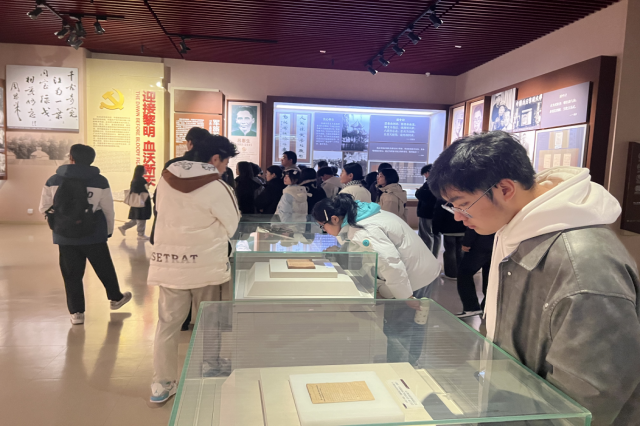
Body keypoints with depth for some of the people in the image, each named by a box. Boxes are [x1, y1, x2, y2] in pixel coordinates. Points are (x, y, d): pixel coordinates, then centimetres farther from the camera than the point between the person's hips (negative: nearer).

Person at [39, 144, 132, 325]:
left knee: (72, 275, 11)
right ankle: (116, 298, 36)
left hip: (65, 237, 1)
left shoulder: (53, 180, -3)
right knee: (105, 269, 18)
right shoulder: (100, 181, -7)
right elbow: (108, 210, -3)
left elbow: (44, 208, 5)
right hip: (94, 236, 0)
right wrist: (109, 230, 14)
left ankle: (76, 312, 16)